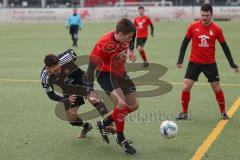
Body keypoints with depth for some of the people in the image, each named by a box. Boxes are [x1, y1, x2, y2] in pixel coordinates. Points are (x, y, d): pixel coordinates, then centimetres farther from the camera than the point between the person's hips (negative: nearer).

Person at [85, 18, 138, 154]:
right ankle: (121, 138, -5)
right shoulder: (103, 44, -33)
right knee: (121, 104, -27)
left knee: (134, 105, 7)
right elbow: (91, 67, -26)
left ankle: (104, 123, 24)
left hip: (121, 73, 7)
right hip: (106, 74, -7)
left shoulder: (126, 35, -15)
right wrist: (91, 91, -28)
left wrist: (131, 50, 9)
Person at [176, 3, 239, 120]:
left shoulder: (216, 29, -6)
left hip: (210, 63, 0)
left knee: (217, 89, 4)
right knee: (186, 88, -6)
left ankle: (223, 112, 24)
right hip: (194, 62, 0)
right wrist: (180, 60, -4)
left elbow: (224, 47, 2)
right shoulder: (193, 26, -6)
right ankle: (184, 113, 12)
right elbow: (185, 43, 2)